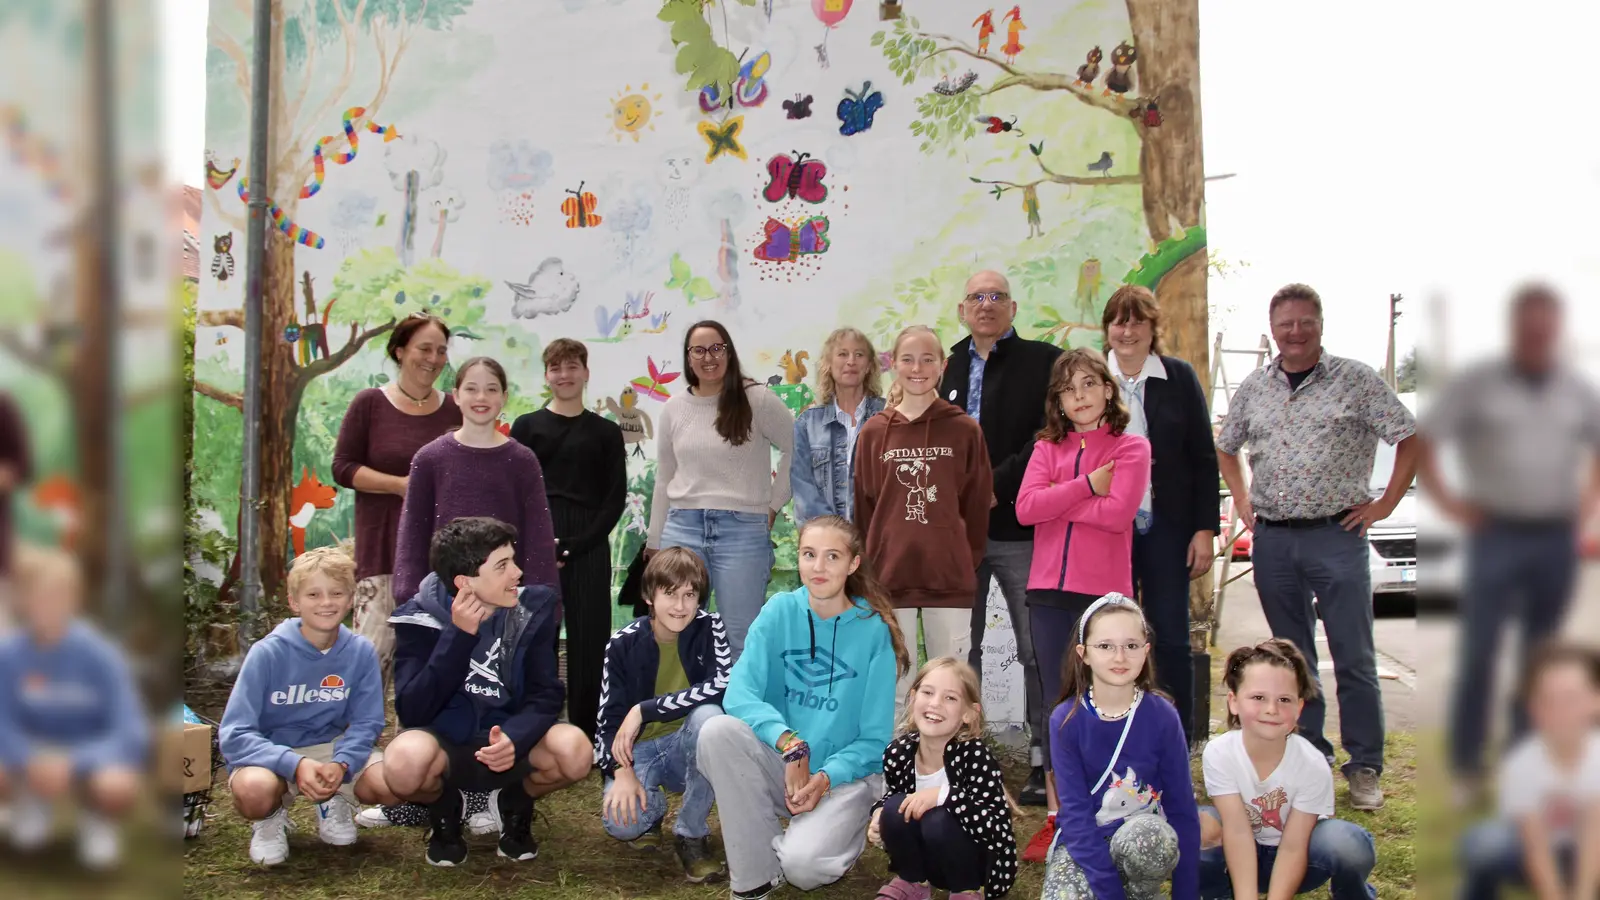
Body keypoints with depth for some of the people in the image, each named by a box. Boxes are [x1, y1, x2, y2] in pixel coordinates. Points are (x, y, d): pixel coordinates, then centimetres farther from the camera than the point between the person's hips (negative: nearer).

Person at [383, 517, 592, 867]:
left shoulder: (534, 608, -8)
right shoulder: (420, 618, -14)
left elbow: (545, 693, -11)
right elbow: (412, 711, -23)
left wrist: (515, 738, -32)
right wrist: (459, 636, -29)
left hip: (508, 744, 2)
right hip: (444, 744, -1)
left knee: (574, 750, -30)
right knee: (406, 760, -37)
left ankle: (514, 802, 6)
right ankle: (445, 809, 2)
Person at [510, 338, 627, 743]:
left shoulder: (606, 432, 9)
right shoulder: (526, 426, 8)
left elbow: (616, 497, 3)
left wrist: (578, 544, -9)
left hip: (588, 548, 0)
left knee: (589, 640, 0)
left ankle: (585, 734, 9)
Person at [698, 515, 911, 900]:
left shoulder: (873, 630, -10)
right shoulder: (780, 611, -4)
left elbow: (874, 739, -7)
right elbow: (739, 692, -15)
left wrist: (826, 778, -22)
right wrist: (788, 741, -30)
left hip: (845, 773, -3)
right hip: (780, 765, 3)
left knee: (802, 864, -29)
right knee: (718, 731, -26)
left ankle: (838, 828, 9)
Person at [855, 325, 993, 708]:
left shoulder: (965, 430, 2)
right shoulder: (874, 432, 5)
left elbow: (977, 505, 6)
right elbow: (864, 506, 8)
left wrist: (968, 560, 3)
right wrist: (870, 566, 7)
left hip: (950, 577, -1)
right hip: (889, 577, 1)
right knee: (893, 681, 6)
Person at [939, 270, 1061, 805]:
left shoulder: (1043, 362, 2)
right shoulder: (946, 368, 15)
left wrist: (996, 487, -14)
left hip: (1020, 530, -4)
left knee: (1038, 650, 0)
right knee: (960, 647, 8)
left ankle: (1045, 761, 9)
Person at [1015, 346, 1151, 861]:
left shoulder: (1131, 448, 1)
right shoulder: (1048, 448, 10)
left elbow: (1118, 512, -14)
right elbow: (1025, 509, -5)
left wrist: (1055, 500, -8)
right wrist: (1086, 486, -10)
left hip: (1104, 589, -3)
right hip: (1050, 588, 3)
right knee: (1057, 702, 8)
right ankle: (1057, 815, 17)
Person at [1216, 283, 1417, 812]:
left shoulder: (1355, 380, -2)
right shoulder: (1253, 388, 10)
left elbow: (1412, 439, -1)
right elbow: (1225, 447, 25)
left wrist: (1386, 504, -5)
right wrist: (1241, 498, 12)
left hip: (1337, 534, -4)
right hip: (1271, 539, 4)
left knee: (1354, 659, -2)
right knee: (1292, 655, 11)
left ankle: (1365, 768, 9)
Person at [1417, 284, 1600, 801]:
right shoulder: (1476, 386, -3)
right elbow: (1421, 441, -3)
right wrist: (1448, 502, -8)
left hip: (1557, 538, 4)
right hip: (1497, 535, -4)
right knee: (1479, 653, -6)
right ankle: (1465, 767, 2)